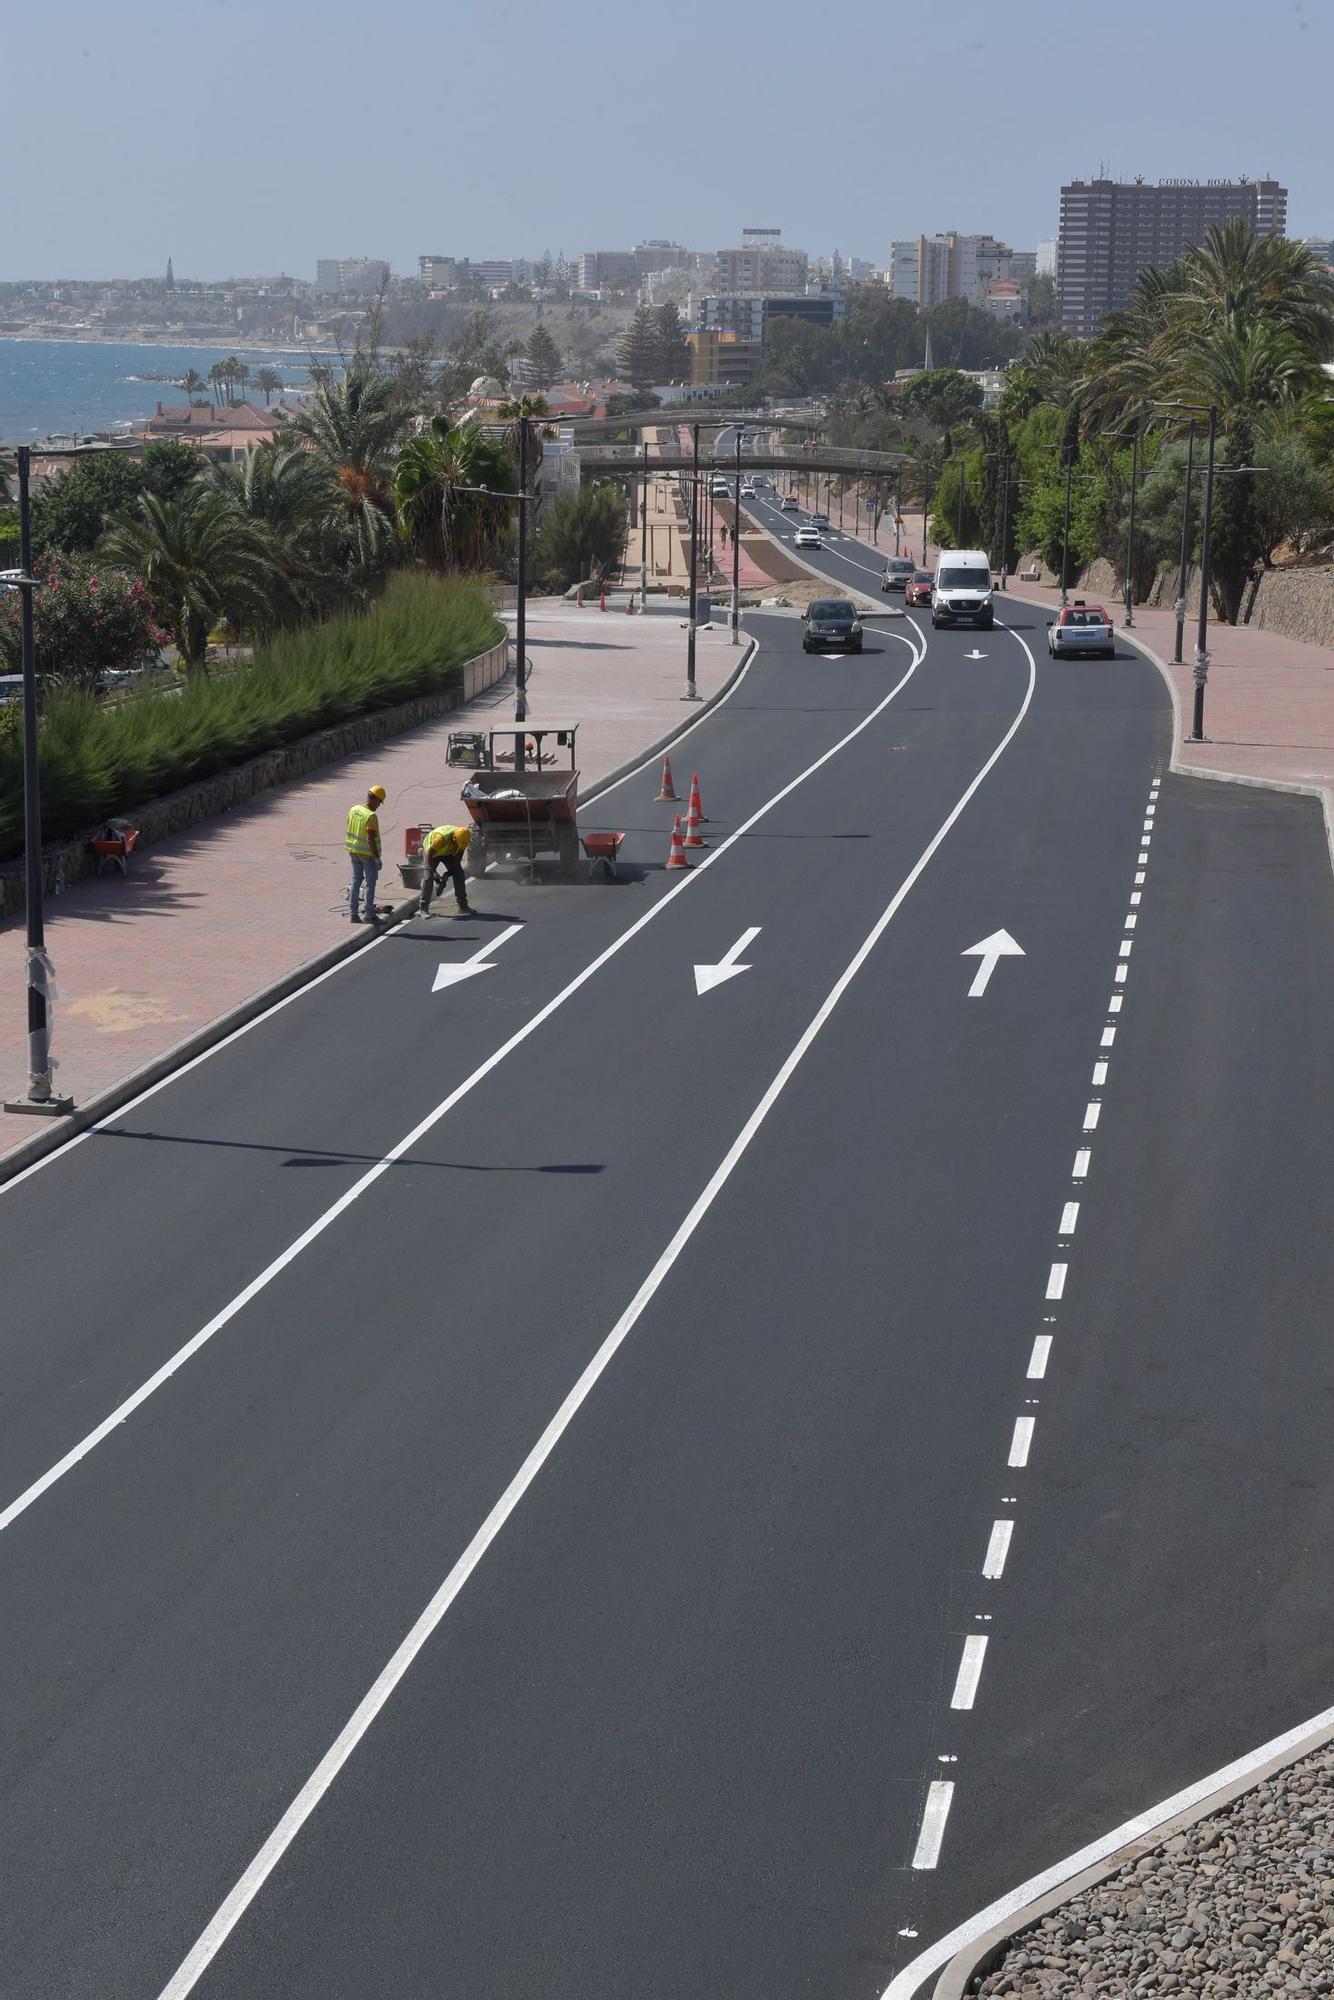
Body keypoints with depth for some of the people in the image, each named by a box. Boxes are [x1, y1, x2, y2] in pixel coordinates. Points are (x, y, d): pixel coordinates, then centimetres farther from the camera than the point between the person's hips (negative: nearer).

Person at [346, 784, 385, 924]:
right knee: (370, 884, 4)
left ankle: (353, 913, 15)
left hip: (354, 852, 7)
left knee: (356, 881, 14)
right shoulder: (371, 816, -23)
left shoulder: (353, 810, 1)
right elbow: (370, 840, -24)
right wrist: (377, 858, -19)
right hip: (368, 853, -7)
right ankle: (369, 915, 7)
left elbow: (350, 831, 9)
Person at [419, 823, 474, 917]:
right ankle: (422, 908, -16)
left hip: (449, 853, 5)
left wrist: (449, 872, -15)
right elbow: (429, 854, -30)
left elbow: (458, 857, -10)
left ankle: (463, 906, 3)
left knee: (459, 875, -4)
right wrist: (434, 872, -29)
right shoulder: (441, 837, -43)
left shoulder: (463, 839, -25)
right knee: (428, 877, -17)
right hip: (431, 850, -5)